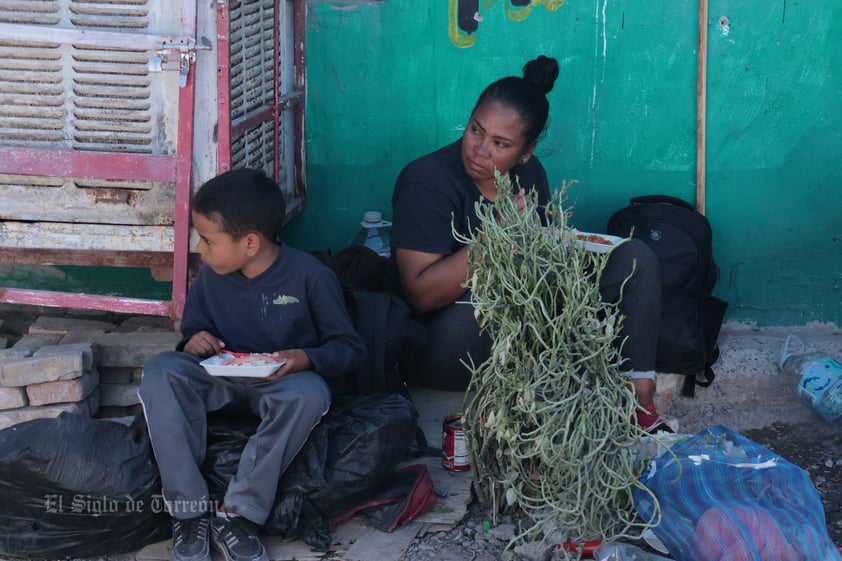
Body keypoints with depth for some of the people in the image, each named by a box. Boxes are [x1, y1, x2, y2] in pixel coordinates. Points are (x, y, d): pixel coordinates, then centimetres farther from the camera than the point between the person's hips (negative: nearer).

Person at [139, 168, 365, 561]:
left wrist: (306, 359, -27)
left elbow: (349, 347, -7)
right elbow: (192, 331, 15)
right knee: (161, 371, -26)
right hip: (222, 381, 4)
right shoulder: (209, 276, -1)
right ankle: (189, 511, -30)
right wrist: (194, 342, -11)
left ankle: (237, 513, -31)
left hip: (282, 384, -3)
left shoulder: (309, 275, -14)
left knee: (310, 392, -39)